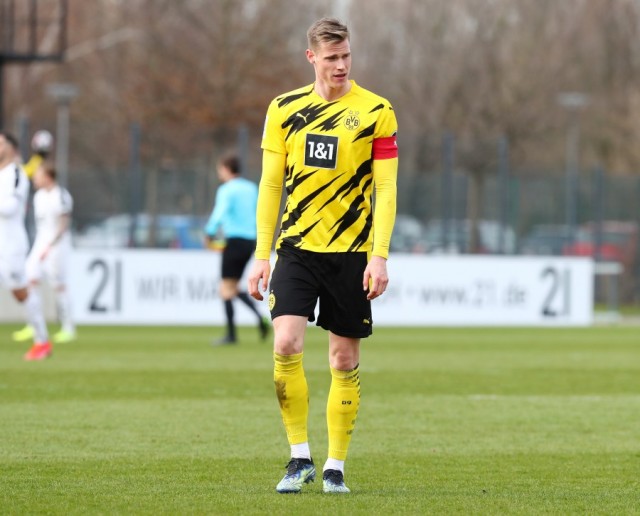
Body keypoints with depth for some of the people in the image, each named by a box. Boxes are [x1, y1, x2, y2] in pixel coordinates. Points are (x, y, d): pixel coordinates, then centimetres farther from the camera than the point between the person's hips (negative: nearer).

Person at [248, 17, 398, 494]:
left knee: (345, 360, 2)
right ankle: (300, 457, -2)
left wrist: (379, 256, -13)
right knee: (286, 346, -14)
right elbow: (270, 185, 8)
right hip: (297, 246, 1)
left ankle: (336, 467, 13)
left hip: (352, 251, -1)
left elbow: (385, 190, -4)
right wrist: (262, 254, 2)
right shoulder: (284, 110, 4)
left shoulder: (376, 113, -3)